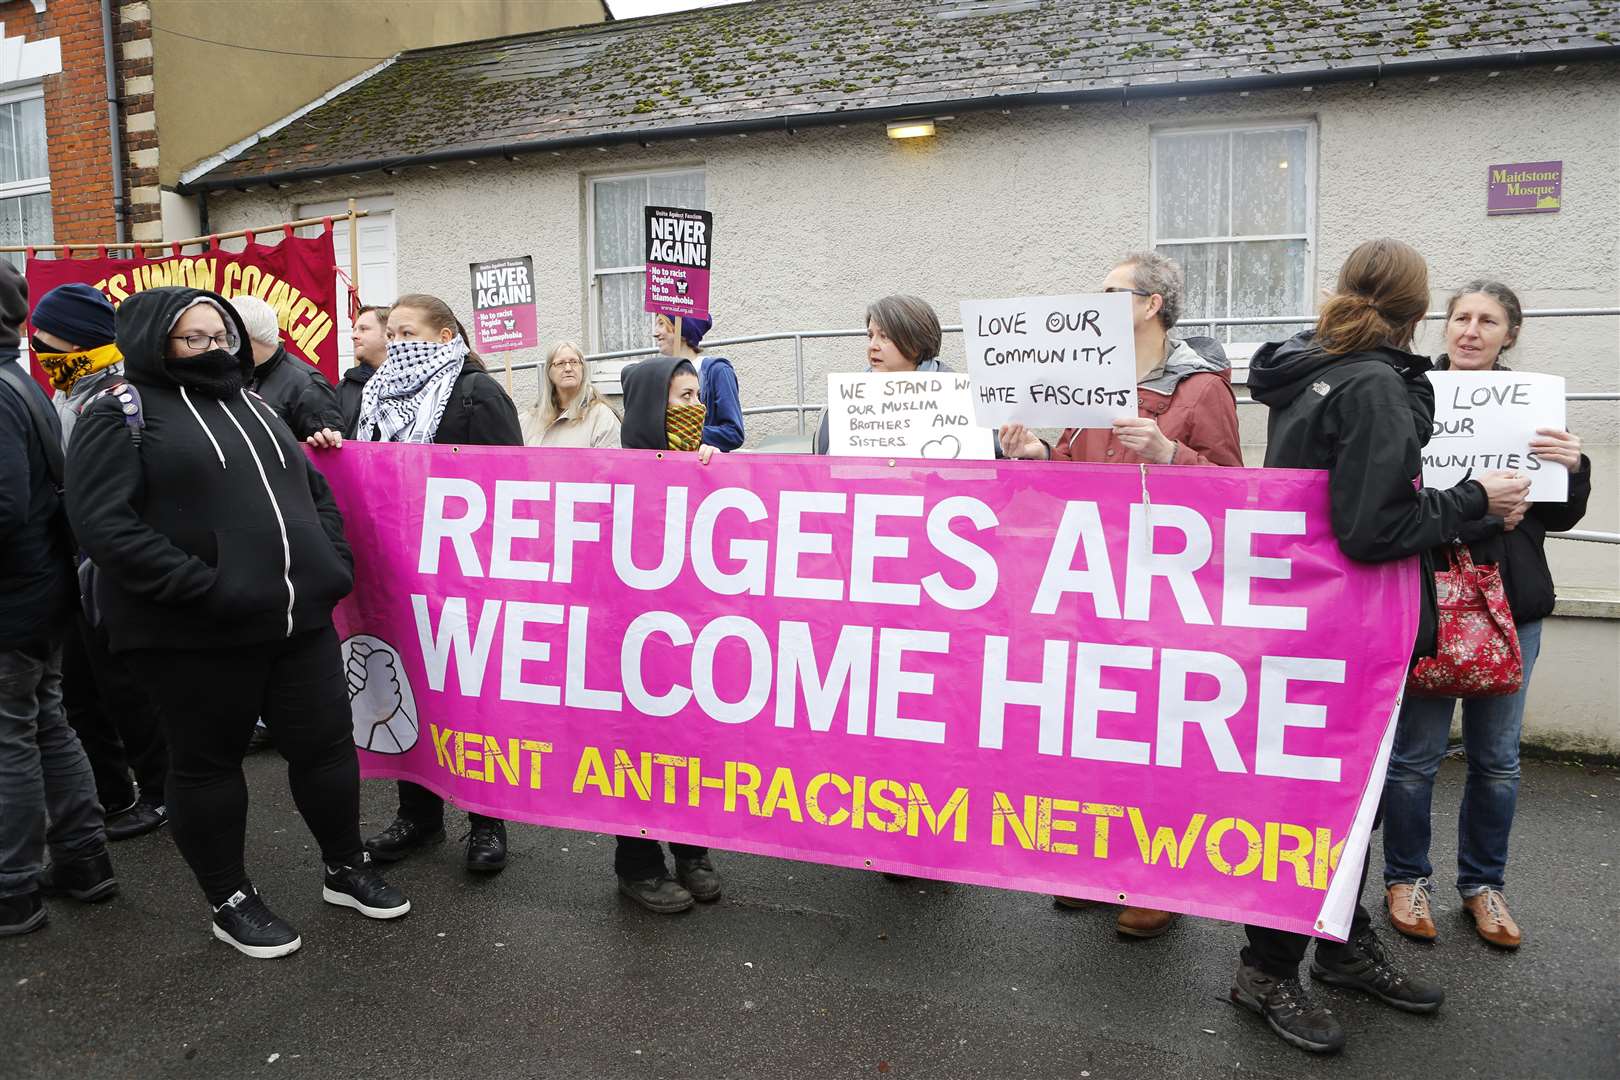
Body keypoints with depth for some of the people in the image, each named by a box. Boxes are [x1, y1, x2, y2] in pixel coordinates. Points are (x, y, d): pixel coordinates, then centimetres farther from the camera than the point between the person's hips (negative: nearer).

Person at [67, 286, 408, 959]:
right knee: (209, 763, 9)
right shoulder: (123, 415, -3)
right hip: (194, 633, -5)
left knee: (326, 745, 10)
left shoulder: (256, 409, 18)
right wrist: (204, 589, -21)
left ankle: (346, 870, 29)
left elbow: (316, 491, 22)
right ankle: (231, 902, 25)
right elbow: (105, 525, -15)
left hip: (300, 618, 6)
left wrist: (335, 566, 5)